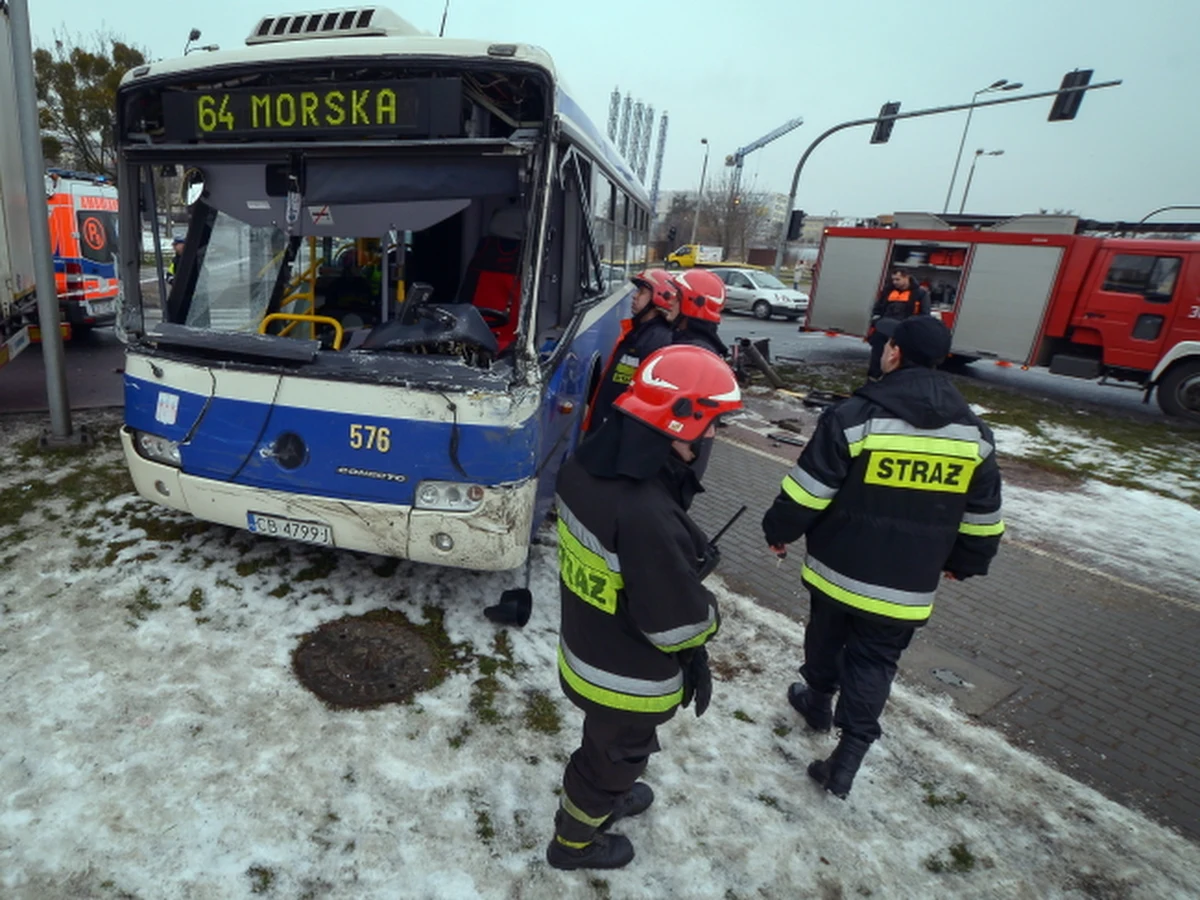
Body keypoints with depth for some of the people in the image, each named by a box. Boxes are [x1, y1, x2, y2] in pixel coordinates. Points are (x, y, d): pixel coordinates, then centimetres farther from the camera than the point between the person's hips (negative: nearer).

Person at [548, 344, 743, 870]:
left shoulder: (584, 468, -12)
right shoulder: (647, 515, -40)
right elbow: (677, 625, -28)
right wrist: (710, 613, -9)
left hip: (583, 652, 7)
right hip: (628, 679, -7)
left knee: (606, 745, 34)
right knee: (615, 756, 23)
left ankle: (606, 797, 63)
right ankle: (574, 841, 50)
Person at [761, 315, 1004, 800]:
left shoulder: (855, 415, -17)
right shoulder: (973, 432, -3)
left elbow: (807, 492, -15)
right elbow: (982, 520, 6)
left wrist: (779, 531, 2)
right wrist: (964, 562, 23)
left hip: (839, 569, -2)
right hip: (907, 588, 2)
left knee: (827, 639, 23)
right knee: (873, 666, 14)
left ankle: (818, 700, 47)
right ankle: (846, 759, 16)